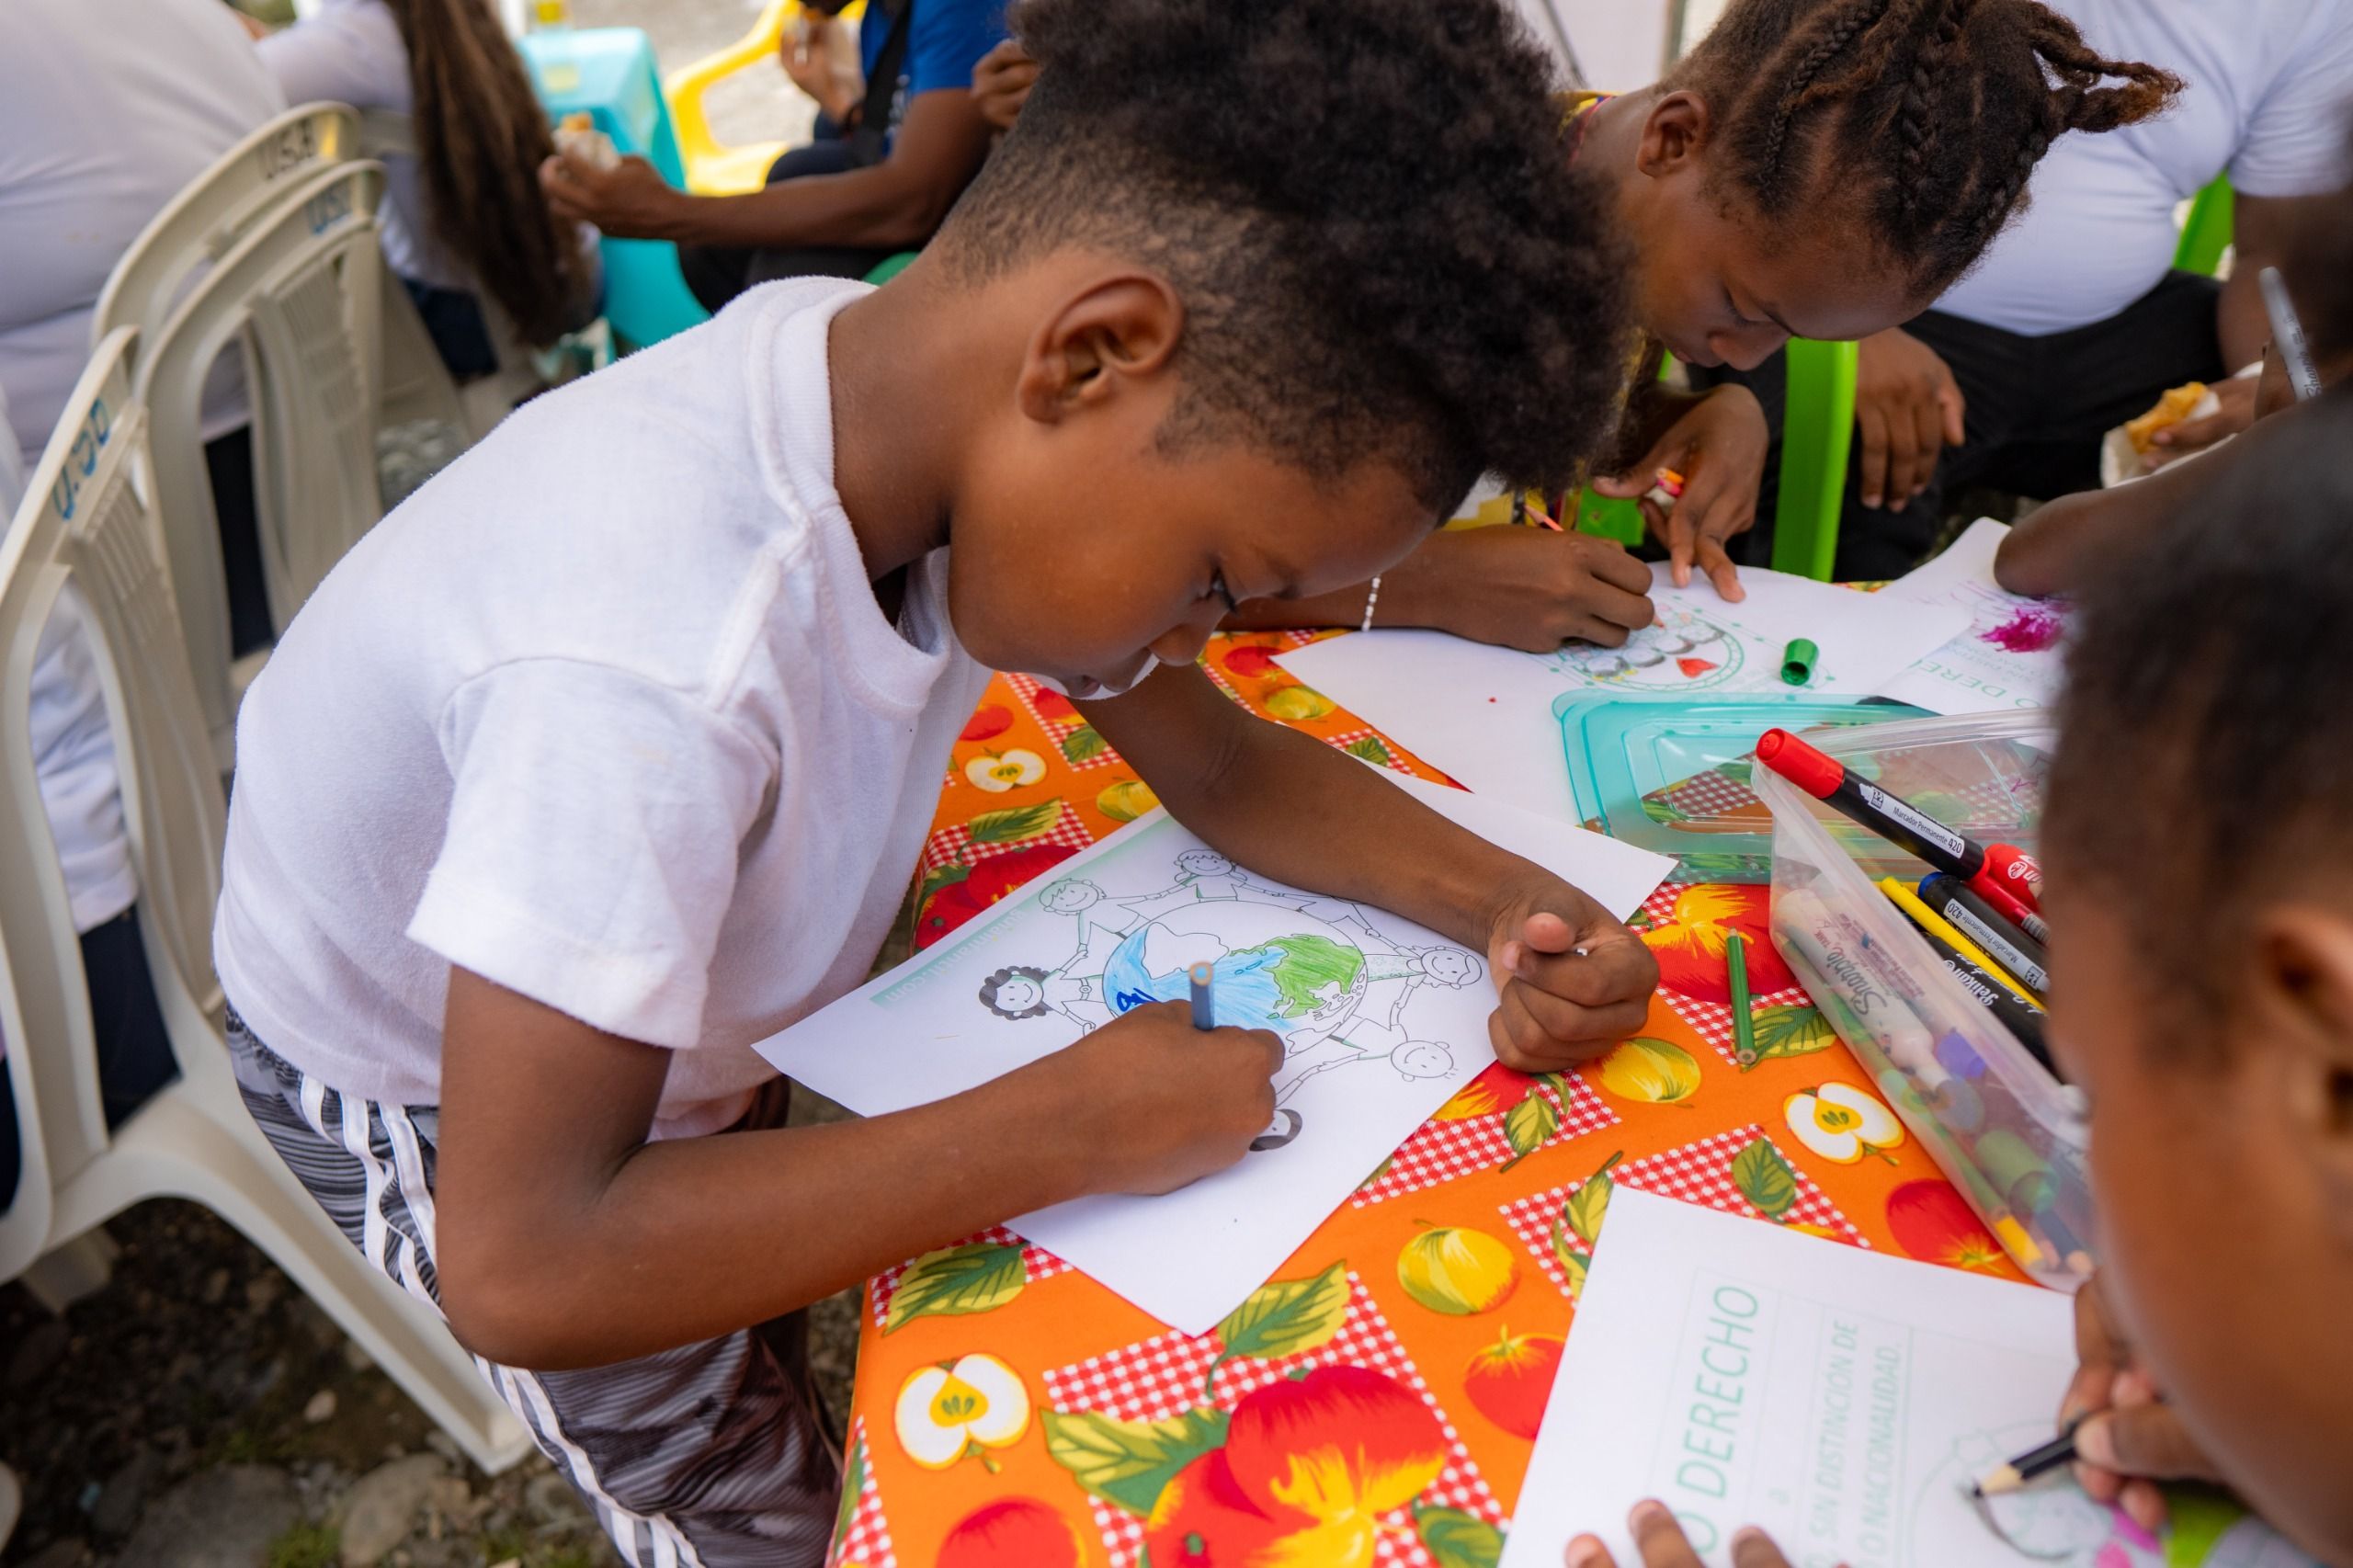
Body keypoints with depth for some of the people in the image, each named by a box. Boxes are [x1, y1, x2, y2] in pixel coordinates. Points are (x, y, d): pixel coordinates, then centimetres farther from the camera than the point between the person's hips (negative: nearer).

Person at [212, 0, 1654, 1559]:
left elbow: (1222, 761, -8)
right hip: (436, 1103, -5)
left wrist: (1505, 902, -23)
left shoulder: (917, 392, -20)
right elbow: (520, 1269, -38)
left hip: (670, 1004, 6)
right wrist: (1073, 1127, -36)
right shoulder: (651, 663, -43)